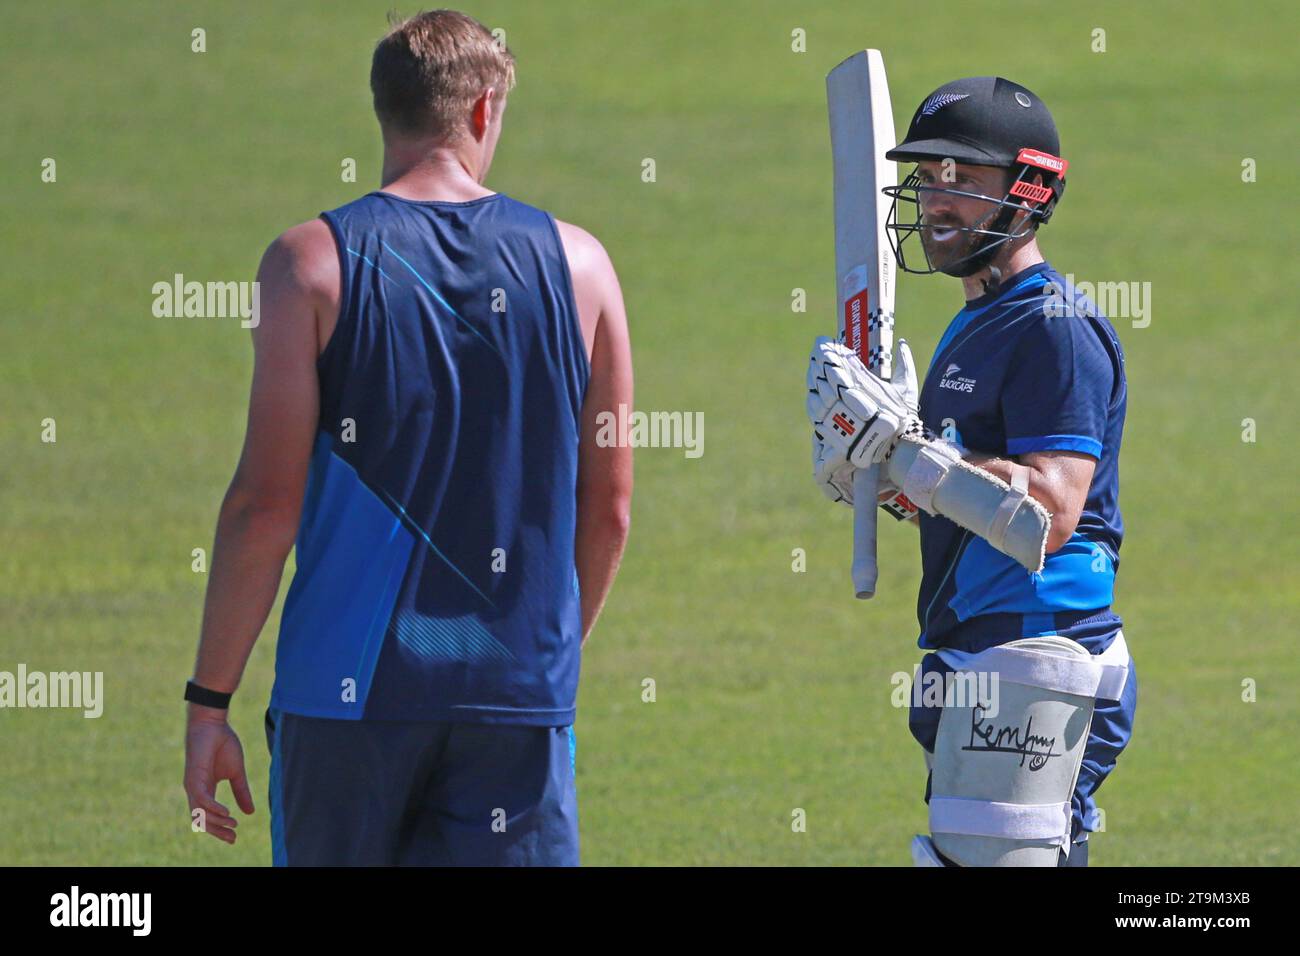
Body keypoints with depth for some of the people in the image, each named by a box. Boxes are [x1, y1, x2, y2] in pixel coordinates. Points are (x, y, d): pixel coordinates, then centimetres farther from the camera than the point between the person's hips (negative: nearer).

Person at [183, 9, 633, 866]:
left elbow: (266, 505, -7)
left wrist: (210, 699, -2)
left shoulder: (312, 264, -3)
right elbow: (609, 508, 9)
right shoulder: (577, 264, 4)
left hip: (349, 692, -1)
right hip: (521, 698, 1)